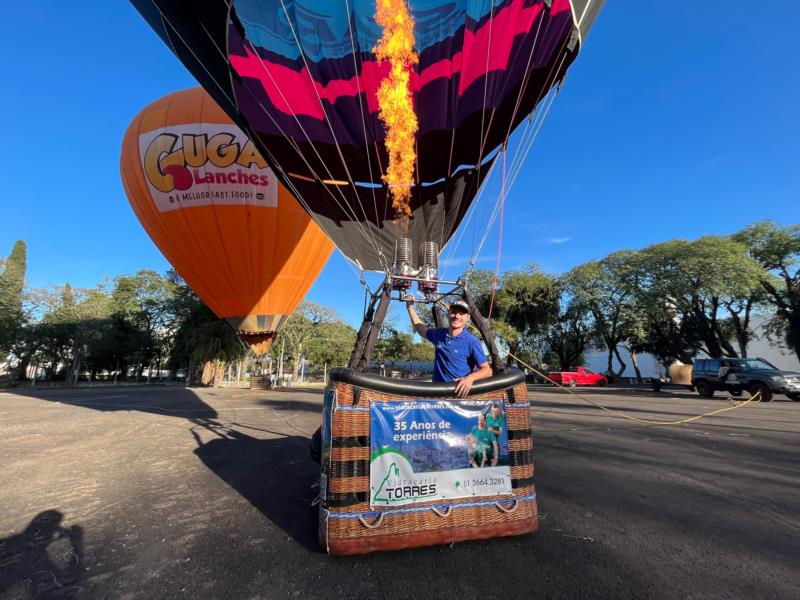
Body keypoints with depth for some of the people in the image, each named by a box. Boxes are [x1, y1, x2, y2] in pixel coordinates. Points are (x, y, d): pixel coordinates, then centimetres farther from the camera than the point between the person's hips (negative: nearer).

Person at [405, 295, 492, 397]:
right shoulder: (438, 333, 8)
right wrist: (410, 307, 25)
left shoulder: (472, 341, -6)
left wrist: (470, 378, -24)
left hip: (460, 391, -3)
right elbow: (420, 328, 28)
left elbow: (487, 370, -6)